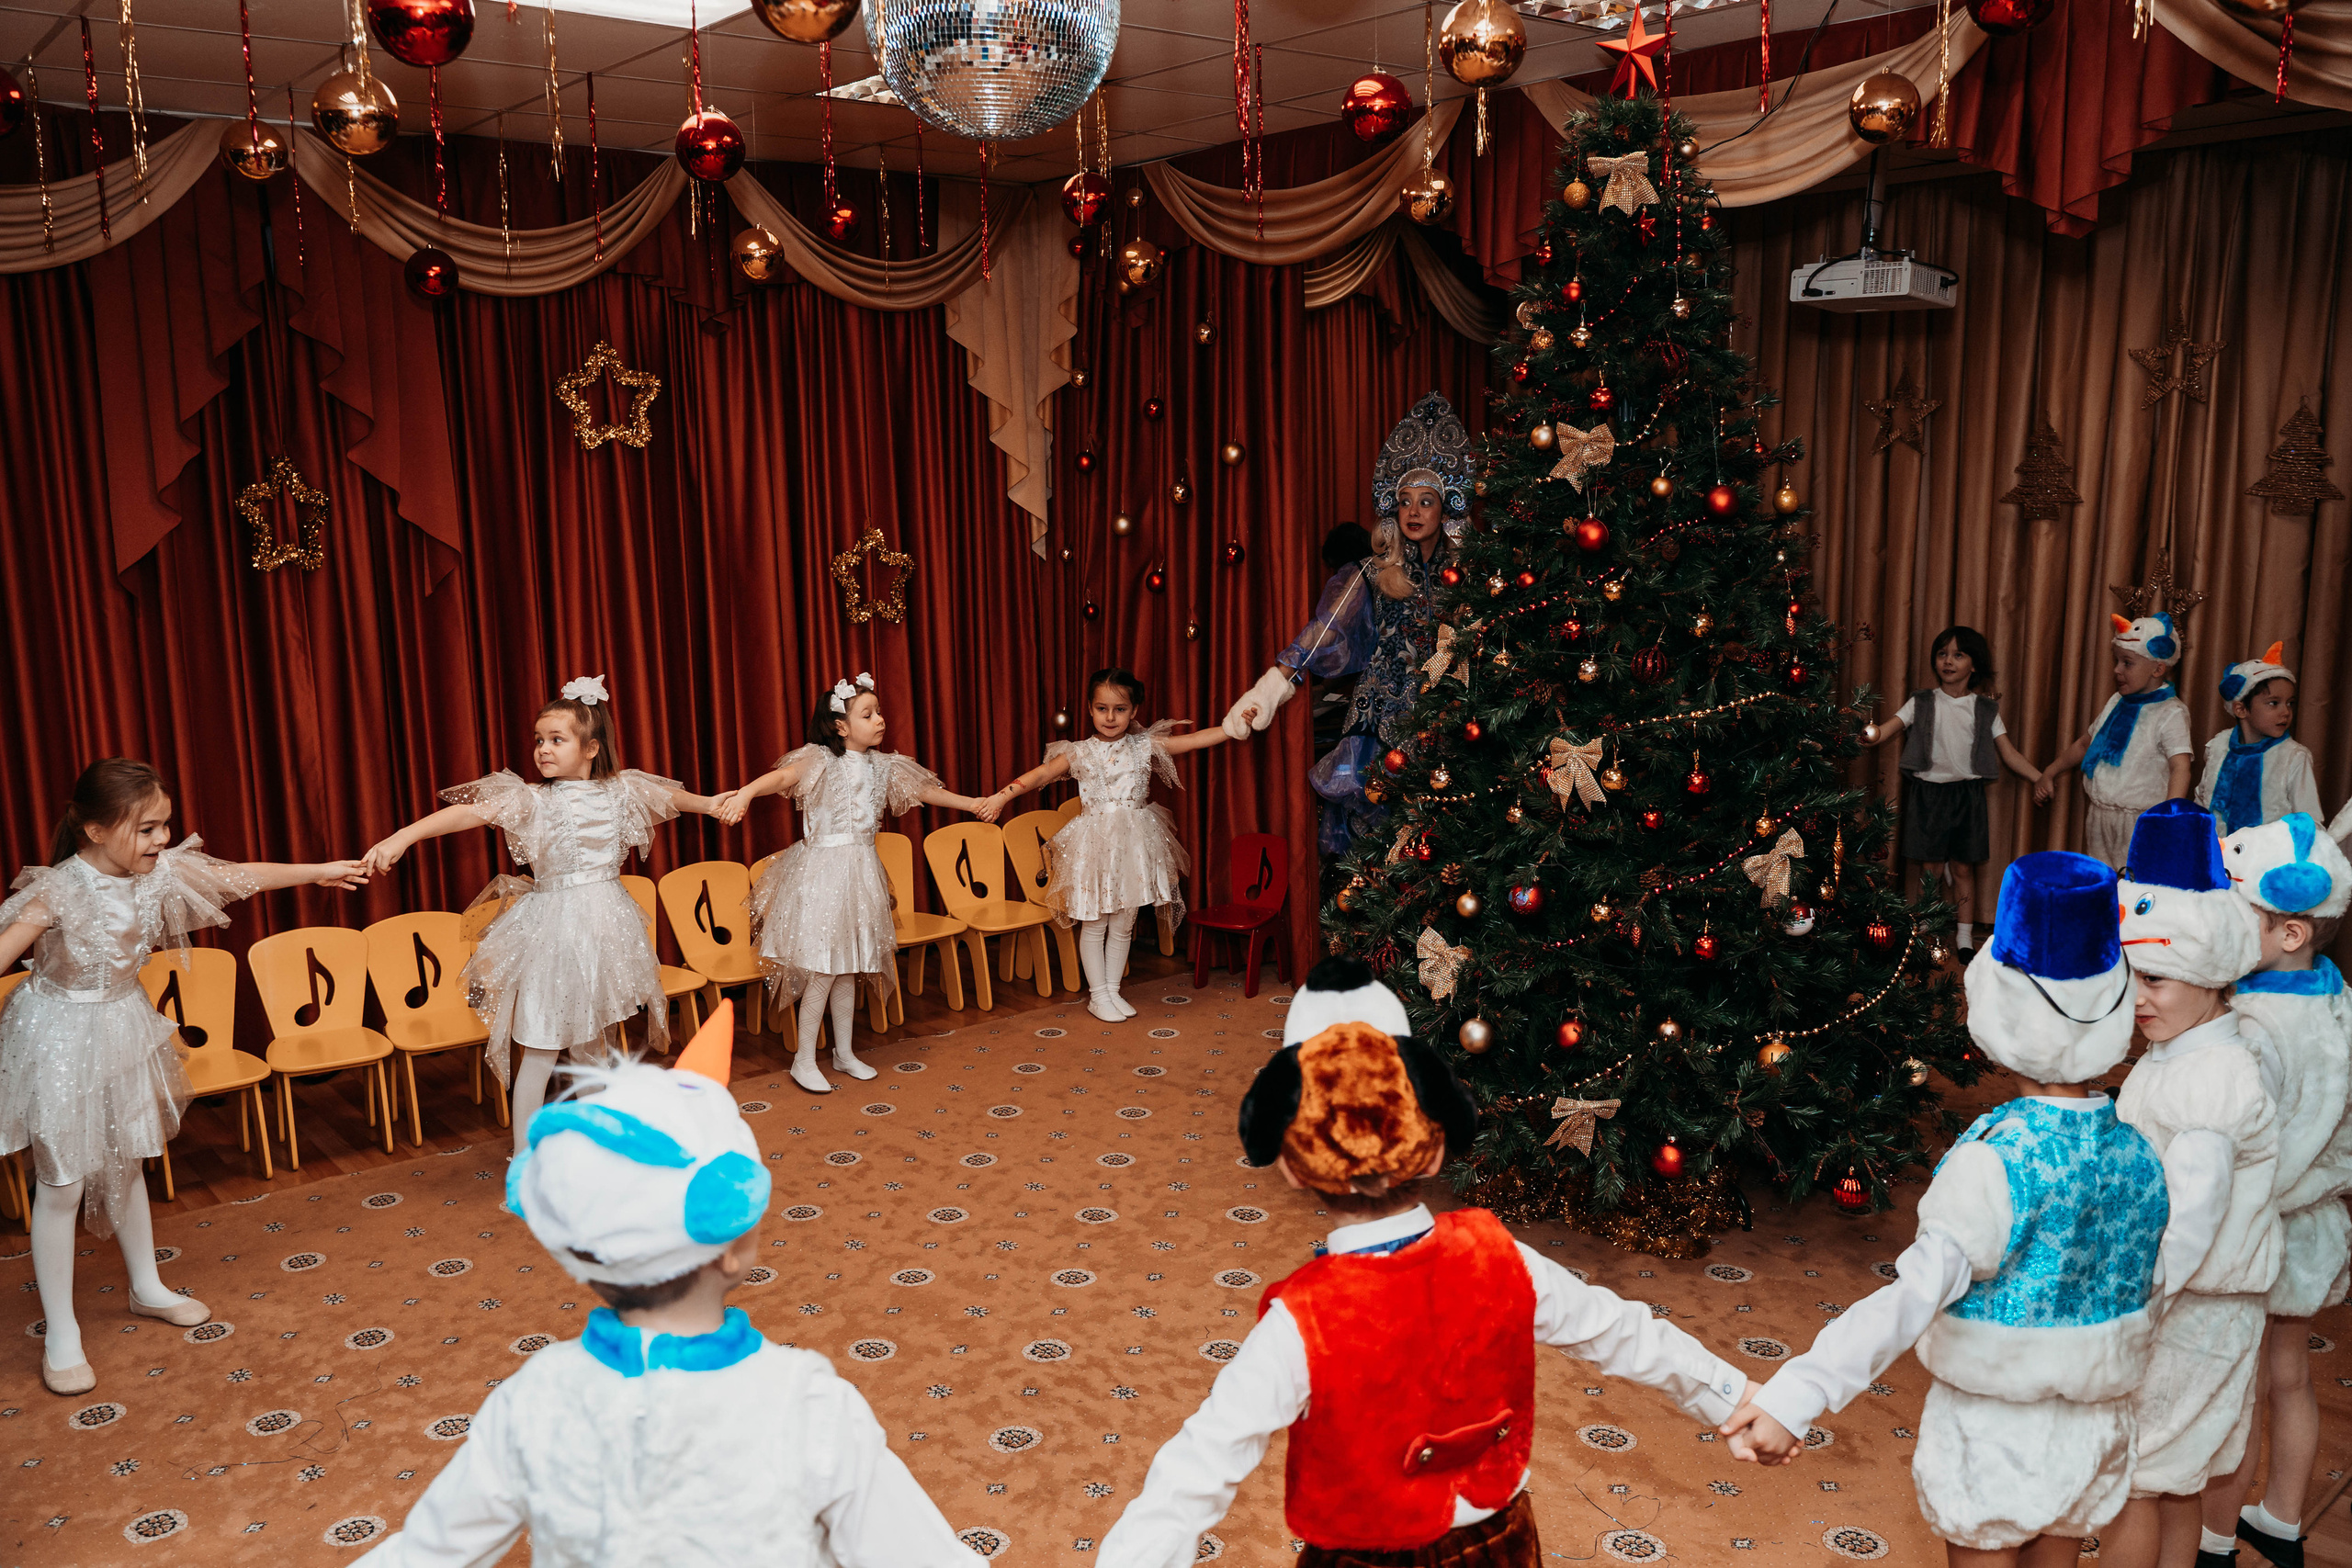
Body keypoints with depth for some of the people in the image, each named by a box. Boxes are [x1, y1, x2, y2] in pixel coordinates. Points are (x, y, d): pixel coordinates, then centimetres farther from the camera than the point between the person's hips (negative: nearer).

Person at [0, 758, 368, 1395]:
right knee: (62, 1186, 2)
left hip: (125, 1029, 6)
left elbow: (240, 877, 4)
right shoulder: (57, 891, -26)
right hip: (62, 1038, -6)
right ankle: (60, 1334, 15)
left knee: (125, 1165, 21)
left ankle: (146, 1288, 39)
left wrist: (319, 872, 12)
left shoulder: (161, 872, -8)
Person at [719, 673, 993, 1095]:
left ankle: (844, 1052, 28)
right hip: (823, 872, -6)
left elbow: (923, 790, 19)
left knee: (848, 966, 15)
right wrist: (745, 793, -49)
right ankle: (804, 1061, 10)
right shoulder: (821, 760, -13)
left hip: (861, 870, 6)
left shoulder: (882, 766, 6)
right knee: (823, 969, -3)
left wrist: (971, 803, 21)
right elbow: (783, 776, -31)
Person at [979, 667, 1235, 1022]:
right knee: (1094, 923, 4)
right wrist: (1002, 796, -23)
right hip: (1094, 844, -1)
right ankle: (1097, 995, 16)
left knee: (1124, 923, 9)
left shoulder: (1146, 747, 1)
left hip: (1133, 844, 2)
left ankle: (1113, 990, 23)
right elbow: (1041, 774, -10)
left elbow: (1196, 740, -3)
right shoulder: (1079, 753, -2)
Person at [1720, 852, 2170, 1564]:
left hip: (1992, 1433, -5)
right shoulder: (2141, 1155, -8)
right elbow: (2144, 1298, 4)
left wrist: (1798, 1395, -44)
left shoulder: (1996, 1162, -27)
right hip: (2093, 1431, 5)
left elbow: (1916, 1294, -38)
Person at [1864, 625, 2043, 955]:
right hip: (1928, 792, -1)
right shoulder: (1922, 703, 2)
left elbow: (2008, 753, 6)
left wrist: (2040, 778, -4)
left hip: (1966, 794, 1)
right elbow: (1889, 729, -8)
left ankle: (1965, 938, 17)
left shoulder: (1985, 709, 5)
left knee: (1963, 869, 6)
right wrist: (1869, 735, -30)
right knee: (1931, 870, 1)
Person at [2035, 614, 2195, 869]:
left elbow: (2180, 768, -20)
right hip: (2099, 818, 7)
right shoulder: (2117, 702, 13)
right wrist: (2049, 773, 25)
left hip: (2140, 822, -7)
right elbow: (2084, 744, 28)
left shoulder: (2171, 713, -9)